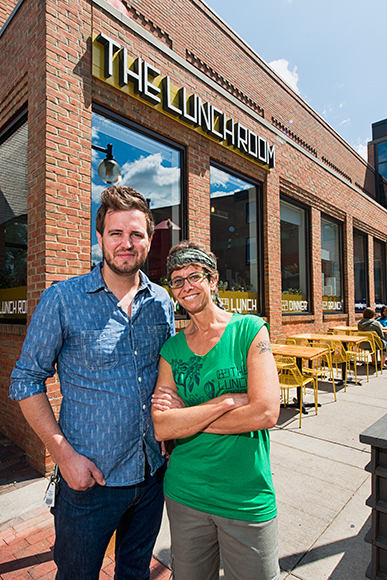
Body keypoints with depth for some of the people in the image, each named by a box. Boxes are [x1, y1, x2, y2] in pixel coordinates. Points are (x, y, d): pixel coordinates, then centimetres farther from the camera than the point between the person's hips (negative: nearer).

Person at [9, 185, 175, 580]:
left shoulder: (162, 302, -1)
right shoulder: (62, 300, -13)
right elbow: (26, 382, -8)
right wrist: (64, 453, -14)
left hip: (152, 473, 4)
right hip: (89, 478, -3)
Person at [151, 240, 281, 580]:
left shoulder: (249, 330, -11)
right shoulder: (171, 349, -2)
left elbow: (266, 412, -20)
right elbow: (161, 428, -11)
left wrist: (186, 416, -14)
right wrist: (228, 400, -21)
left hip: (247, 498, -2)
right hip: (184, 494, 3)